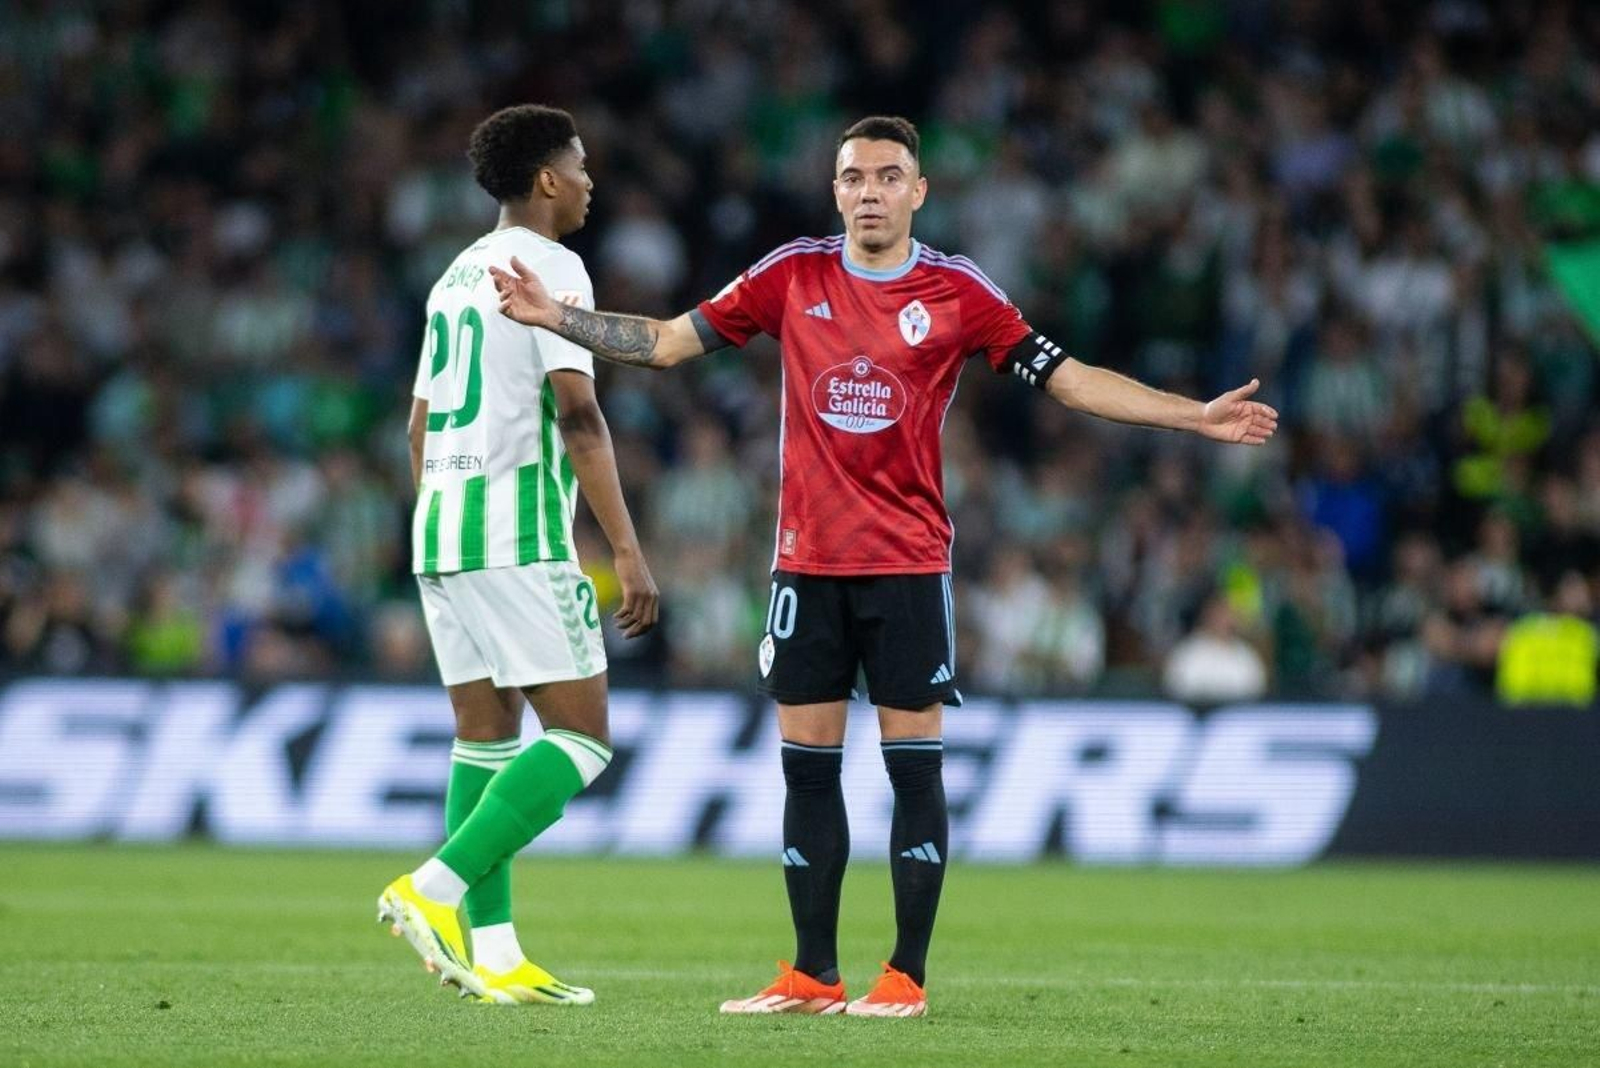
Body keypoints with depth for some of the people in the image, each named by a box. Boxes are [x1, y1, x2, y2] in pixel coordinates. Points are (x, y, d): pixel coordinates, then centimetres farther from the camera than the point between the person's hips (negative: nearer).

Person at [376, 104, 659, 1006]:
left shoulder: (457, 277, 19)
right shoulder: (549, 266, -7)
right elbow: (577, 414, -16)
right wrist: (628, 549, -19)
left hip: (440, 527, 9)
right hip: (518, 532, -9)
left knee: (487, 738, 9)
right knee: (582, 738, -7)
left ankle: (493, 953, 4)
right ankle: (433, 891, -18)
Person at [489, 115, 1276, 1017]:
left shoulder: (957, 292, -1)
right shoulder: (793, 276, 4)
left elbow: (1070, 380, 0)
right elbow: (668, 342, 9)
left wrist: (1195, 416, -8)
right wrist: (552, 316, 1)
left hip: (909, 563, -2)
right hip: (807, 561, 2)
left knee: (915, 763, -4)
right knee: (808, 765, 4)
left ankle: (908, 976, 1)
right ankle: (813, 975, 11)